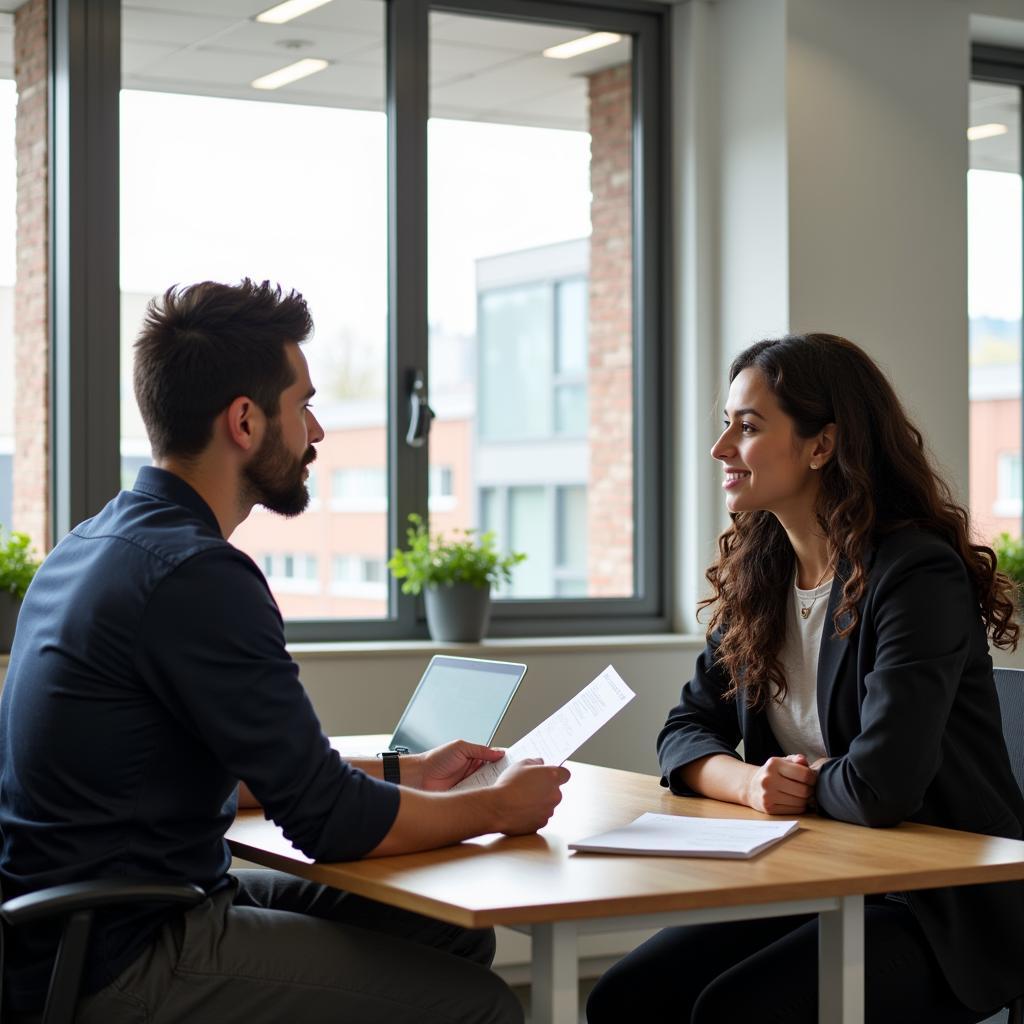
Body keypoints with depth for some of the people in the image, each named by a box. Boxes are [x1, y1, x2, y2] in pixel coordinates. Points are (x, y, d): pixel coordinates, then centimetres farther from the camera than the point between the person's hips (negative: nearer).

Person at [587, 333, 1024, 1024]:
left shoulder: (920, 577, -19)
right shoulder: (758, 577, 6)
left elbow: (881, 786, -28)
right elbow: (688, 732, 8)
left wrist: (803, 784, -7)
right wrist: (751, 784, -13)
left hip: (945, 914, -7)